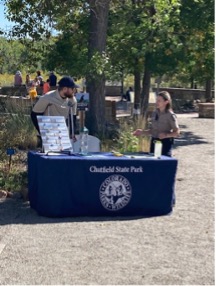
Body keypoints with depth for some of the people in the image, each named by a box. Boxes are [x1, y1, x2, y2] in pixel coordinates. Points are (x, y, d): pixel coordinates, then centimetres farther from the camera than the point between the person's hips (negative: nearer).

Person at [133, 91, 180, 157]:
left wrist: (166, 135, -25)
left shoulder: (170, 115, -9)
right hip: (154, 141, 6)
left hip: (165, 142, -6)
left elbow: (177, 132, -9)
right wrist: (142, 132, 5)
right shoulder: (155, 113, 9)